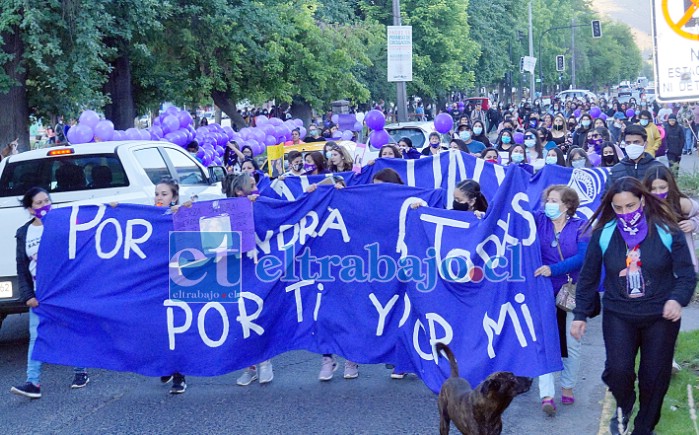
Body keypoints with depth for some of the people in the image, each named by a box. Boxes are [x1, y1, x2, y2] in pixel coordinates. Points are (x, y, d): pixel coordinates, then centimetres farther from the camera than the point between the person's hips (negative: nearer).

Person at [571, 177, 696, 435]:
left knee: (654, 375, 5)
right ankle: (624, 407, 18)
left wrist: (677, 299, -25)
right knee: (617, 369, -16)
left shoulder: (667, 232, -8)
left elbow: (686, 274, -6)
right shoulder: (603, 234, -4)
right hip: (618, 315, 0)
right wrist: (580, 314, 4)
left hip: (660, 317, 0)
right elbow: (588, 277, 5)